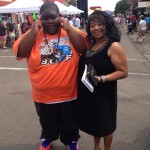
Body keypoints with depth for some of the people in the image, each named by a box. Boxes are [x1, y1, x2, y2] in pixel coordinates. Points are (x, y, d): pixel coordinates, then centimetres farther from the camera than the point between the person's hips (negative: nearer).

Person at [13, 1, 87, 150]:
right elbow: (19, 52, -14)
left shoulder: (70, 31, -4)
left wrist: (68, 28, -20)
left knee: (70, 123, 22)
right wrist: (33, 32, -21)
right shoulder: (32, 34, -4)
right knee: (47, 123, 25)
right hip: (43, 94, 1)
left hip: (69, 93, 0)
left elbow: (84, 48, -15)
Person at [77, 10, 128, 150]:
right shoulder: (89, 44, 4)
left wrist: (101, 79, -28)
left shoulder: (114, 46, -18)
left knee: (104, 125, 13)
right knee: (94, 122, 24)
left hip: (104, 93, -6)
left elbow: (123, 72, -19)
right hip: (87, 92, 7)